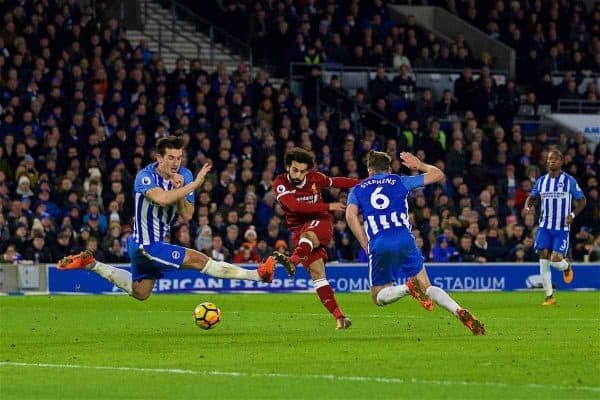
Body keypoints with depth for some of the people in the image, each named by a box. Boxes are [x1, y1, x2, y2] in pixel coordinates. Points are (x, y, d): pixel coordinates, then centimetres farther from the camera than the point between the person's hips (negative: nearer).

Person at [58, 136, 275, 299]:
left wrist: (180, 190, -24)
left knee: (139, 292, 25)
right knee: (198, 260, -15)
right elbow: (162, 199, -45)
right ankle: (257, 274, -15)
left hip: (157, 241, 9)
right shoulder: (145, 177, -23)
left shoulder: (184, 176, -4)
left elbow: (187, 216, -8)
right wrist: (194, 184, -40)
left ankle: (91, 264, 29)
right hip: (147, 245, -9)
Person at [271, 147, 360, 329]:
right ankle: (339, 317, -13)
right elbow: (294, 206, -22)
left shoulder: (315, 178, 0)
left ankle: (292, 261, -68)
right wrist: (328, 207, -22)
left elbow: (336, 182, 20)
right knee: (316, 272, -13)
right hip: (299, 229, 1)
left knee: (307, 236, -37)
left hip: (320, 222, -1)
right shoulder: (280, 183, -8)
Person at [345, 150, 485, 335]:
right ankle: (459, 311, -19)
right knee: (427, 288, 7)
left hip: (378, 245, -1)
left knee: (378, 297, 11)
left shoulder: (357, 190, 18)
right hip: (405, 241, 1)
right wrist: (420, 165, 41)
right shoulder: (399, 181, 18)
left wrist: (366, 246, 0)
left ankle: (408, 287, -20)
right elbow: (438, 175, 23)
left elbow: (351, 215, -3)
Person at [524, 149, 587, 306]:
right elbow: (531, 197, 20)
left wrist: (573, 214, -14)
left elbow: (582, 201, 3)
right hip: (544, 227, 3)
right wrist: (528, 206, -3)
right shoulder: (541, 181, 7)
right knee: (544, 260, -6)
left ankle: (567, 267, 25)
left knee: (556, 260, -14)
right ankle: (549, 296, 3)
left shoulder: (569, 181, -2)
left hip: (562, 228, -3)